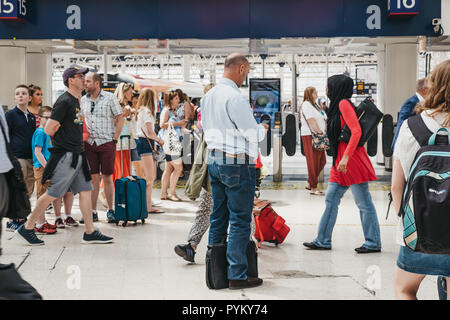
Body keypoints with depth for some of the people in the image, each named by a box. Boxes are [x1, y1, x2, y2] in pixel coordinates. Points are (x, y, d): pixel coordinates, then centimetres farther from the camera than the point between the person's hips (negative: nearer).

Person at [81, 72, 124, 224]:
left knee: (107, 177, 0)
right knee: (93, 177, 4)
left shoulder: (109, 97, -2)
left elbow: (120, 120, -1)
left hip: (106, 143, -3)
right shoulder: (83, 100, 11)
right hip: (89, 143, 3)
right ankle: (93, 212, 9)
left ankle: (110, 210, 10)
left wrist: (114, 140, -6)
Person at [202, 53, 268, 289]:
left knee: (218, 217, 15)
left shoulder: (210, 95, 9)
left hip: (214, 160, 9)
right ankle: (237, 276, 1)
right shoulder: (234, 97, -17)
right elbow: (253, 134, -16)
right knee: (240, 221, -2)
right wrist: (263, 128, 7)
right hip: (236, 163, -9)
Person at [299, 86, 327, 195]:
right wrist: (319, 133, -20)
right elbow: (311, 121, -17)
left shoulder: (314, 105, 22)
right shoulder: (306, 105, -7)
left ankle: (310, 183, 18)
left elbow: (323, 120, 22)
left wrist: (325, 132, 10)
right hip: (310, 136, -10)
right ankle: (313, 188, -3)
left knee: (322, 161, 9)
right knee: (313, 162, -7)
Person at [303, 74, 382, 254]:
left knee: (363, 202, -2)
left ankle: (373, 243, 5)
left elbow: (356, 131, -20)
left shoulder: (344, 104, -10)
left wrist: (346, 157, -24)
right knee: (331, 200, 10)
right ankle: (323, 241, 15)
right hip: (340, 161, 10)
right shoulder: (336, 105, 18)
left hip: (351, 160, -10)